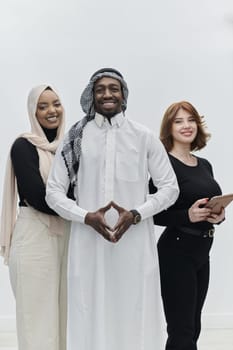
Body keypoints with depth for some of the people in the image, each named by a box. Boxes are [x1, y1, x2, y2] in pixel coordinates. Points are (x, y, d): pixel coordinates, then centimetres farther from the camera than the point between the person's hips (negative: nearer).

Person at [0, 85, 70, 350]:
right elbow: (38, 197, -16)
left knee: (63, 313, 11)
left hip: (67, 236, 6)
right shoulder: (24, 146, -7)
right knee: (39, 317, 0)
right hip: (35, 237, -5)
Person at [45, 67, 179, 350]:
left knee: (135, 315, 2)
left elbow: (170, 186, 6)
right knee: (91, 315, 4)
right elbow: (53, 191, 6)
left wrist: (136, 214, -9)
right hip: (89, 242, 0)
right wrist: (86, 216, -10)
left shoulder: (144, 137, 5)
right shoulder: (76, 138, 6)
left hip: (135, 243, 0)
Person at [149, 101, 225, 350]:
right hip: (176, 252, -8)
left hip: (202, 251, 8)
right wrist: (187, 216, -27)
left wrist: (219, 216, -2)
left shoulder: (205, 165, 12)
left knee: (192, 329, 15)